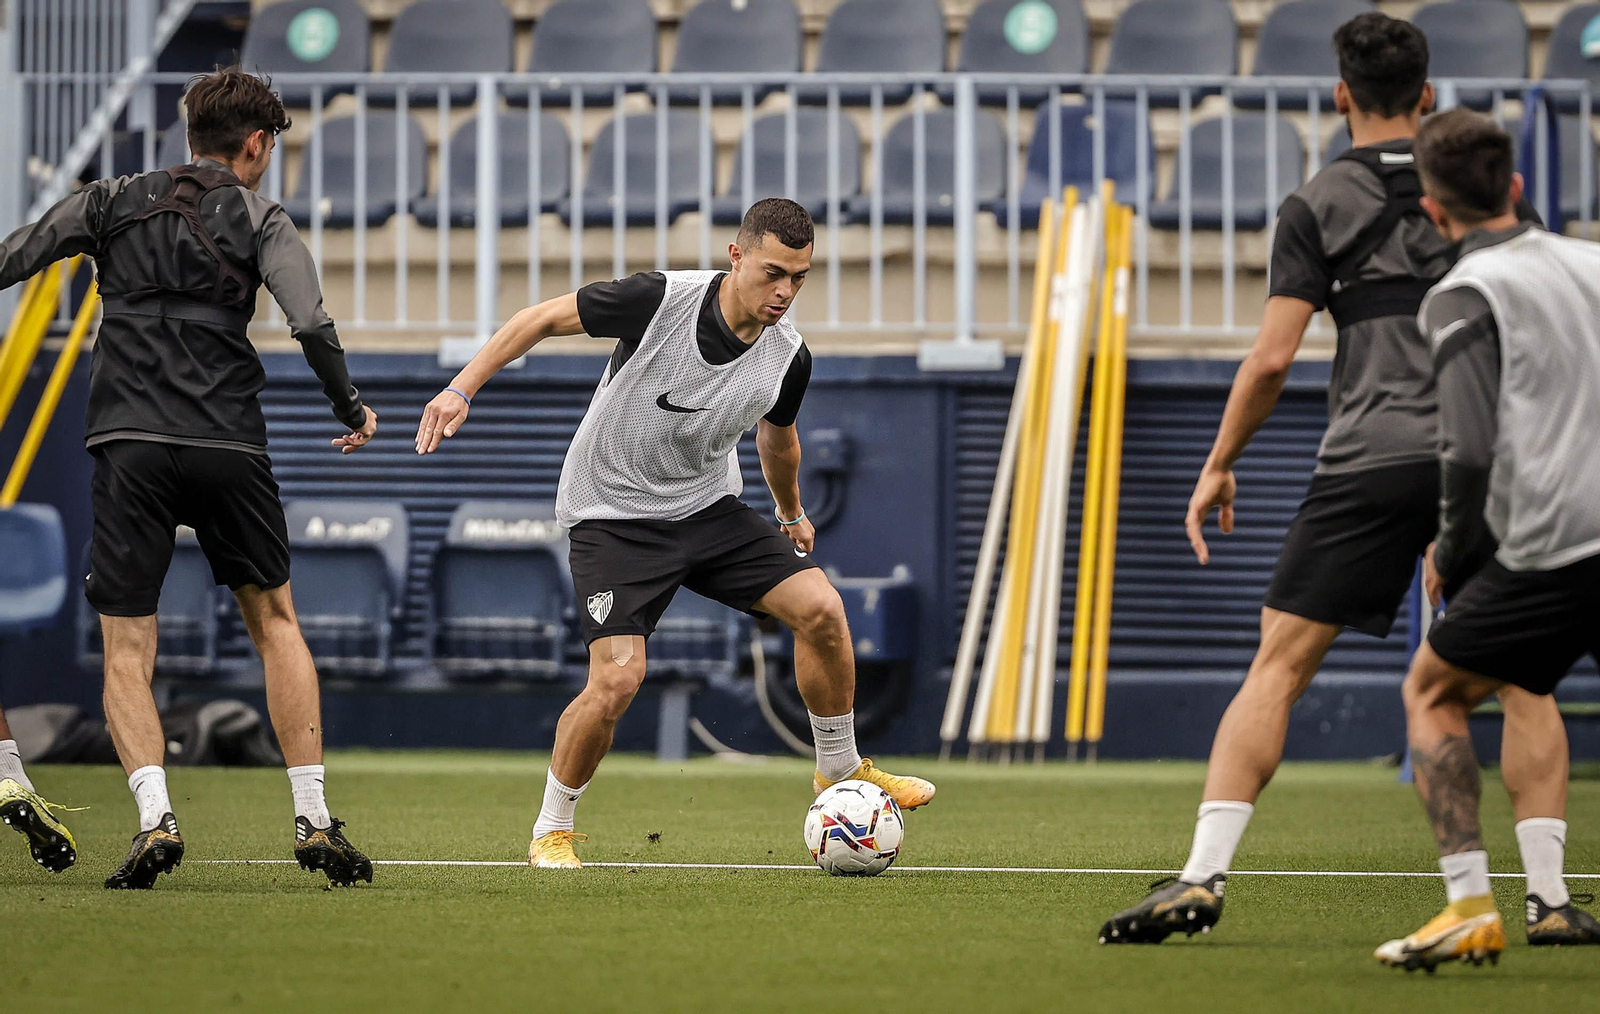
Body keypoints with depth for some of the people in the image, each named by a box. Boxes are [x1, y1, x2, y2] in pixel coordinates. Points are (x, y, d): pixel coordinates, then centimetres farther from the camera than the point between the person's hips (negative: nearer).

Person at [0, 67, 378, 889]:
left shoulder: (112, 203, 13)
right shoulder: (259, 219, 7)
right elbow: (312, 326, -6)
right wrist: (351, 410, 9)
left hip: (128, 446, 0)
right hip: (229, 444, 0)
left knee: (126, 652, 2)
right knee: (275, 621, 16)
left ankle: (155, 815, -19)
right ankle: (313, 821, 11)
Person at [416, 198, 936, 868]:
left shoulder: (788, 359, -9)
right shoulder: (660, 299, -24)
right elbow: (543, 318, -12)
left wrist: (791, 514, 31)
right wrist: (462, 389, -17)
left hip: (710, 510, 5)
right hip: (615, 516, -5)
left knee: (820, 609, -12)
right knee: (618, 678, -21)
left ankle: (841, 772, 11)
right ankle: (552, 829, 2)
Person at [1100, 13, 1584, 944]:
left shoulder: (1319, 206, 3)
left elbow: (1274, 356, -3)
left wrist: (1220, 465, 8)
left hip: (1369, 461, -2)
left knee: (1279, 667, 0)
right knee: (1520, 675, 10)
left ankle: (1204, 875, -9)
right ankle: (1548, 894, 2)